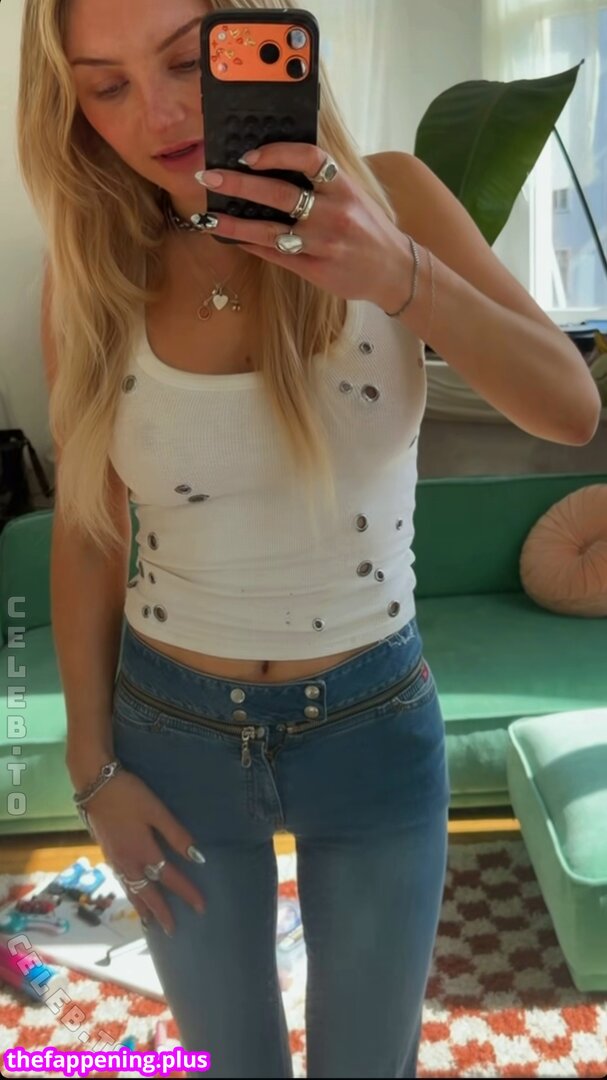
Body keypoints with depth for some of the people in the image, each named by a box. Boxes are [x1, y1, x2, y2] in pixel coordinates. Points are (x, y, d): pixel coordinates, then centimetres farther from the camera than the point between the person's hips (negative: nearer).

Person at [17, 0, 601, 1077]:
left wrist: (397, 274, -35)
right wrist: (93, 765, 1)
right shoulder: (93, 274, -10)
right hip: (173, 732, 1)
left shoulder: (384, 198, -12)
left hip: (373, 729, 0)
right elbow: (86, 532, -3)